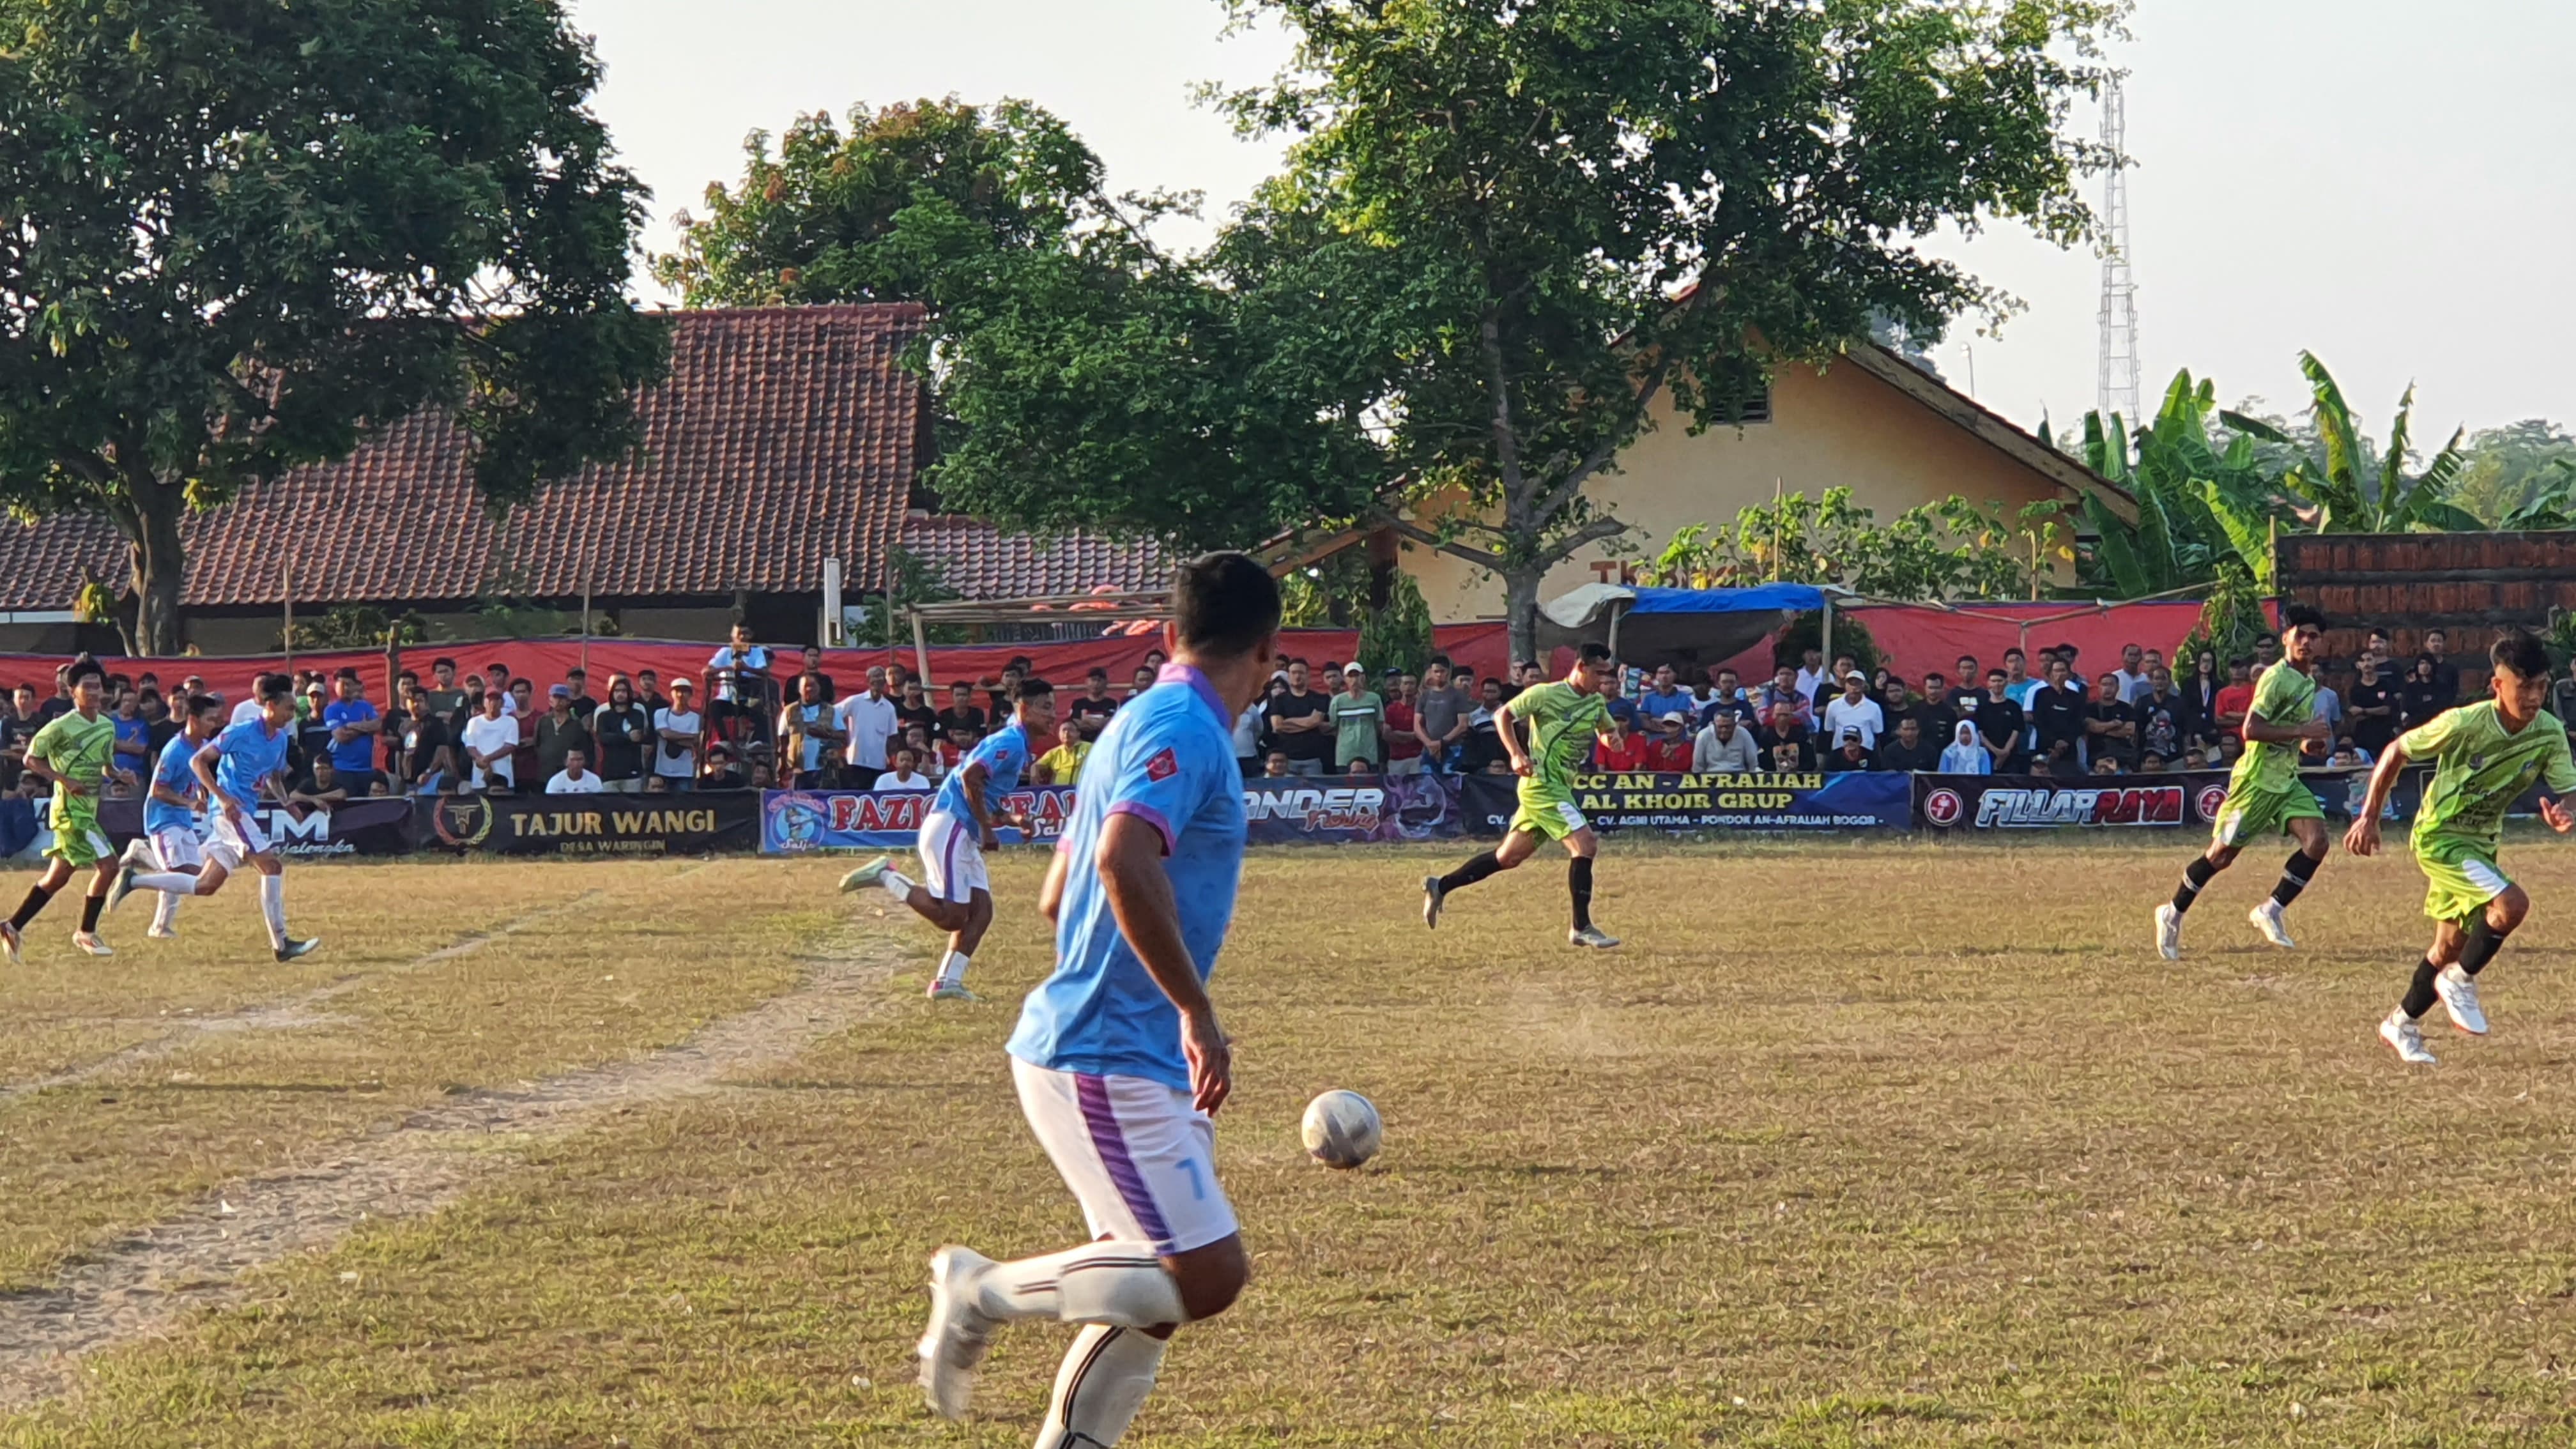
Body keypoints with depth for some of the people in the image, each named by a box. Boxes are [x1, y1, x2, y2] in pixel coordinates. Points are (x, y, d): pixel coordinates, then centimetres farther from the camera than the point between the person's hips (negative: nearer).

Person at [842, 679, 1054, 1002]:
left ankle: (948, 980, 5)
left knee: (981, 911, 5)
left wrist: (1012, 819, 8)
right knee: (951, 916, -11)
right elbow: (970, 777, -24)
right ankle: (885, 876, -4)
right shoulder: (1010, 742, -12)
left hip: (964, 837, 10)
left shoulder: (1018, 747, 20)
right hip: (949, 826, -10)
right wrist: (986, 829, -19)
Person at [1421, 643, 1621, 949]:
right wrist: (1516, 754, -15)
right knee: (1585, 846, -16)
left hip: (1561, 787, 8)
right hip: (1544, 783, -8)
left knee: (1509, 856, 12)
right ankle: (1582, 929, -9)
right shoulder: (1545, 694, -10)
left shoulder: (1597, 703, 11)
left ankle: (1440, 886, 23)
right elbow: (1503, 715, -2)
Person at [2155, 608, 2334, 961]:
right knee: (2221, 854, 0)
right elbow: (2251, 729, -25)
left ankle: (2271, 911, -2)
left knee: (2316, 842, -12)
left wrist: (2308, 744, 8)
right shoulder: (2276, 678, -17)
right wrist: (2302, 732, -26)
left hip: (2287, 780, 8)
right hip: (2257, 778, -8)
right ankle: (2173, 915, 19)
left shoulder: (2308, 681, 11)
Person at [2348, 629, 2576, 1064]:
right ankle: (2461, 981, -3)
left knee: (2451, 945, 15)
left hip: (2481, 842, 6)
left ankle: (2402, 1025, 36)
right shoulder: (2464, 724, -26)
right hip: (2439, 835, -6)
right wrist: (2368, 817, -11)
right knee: (2512, 904, -26)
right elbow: (2396, 753, -14)